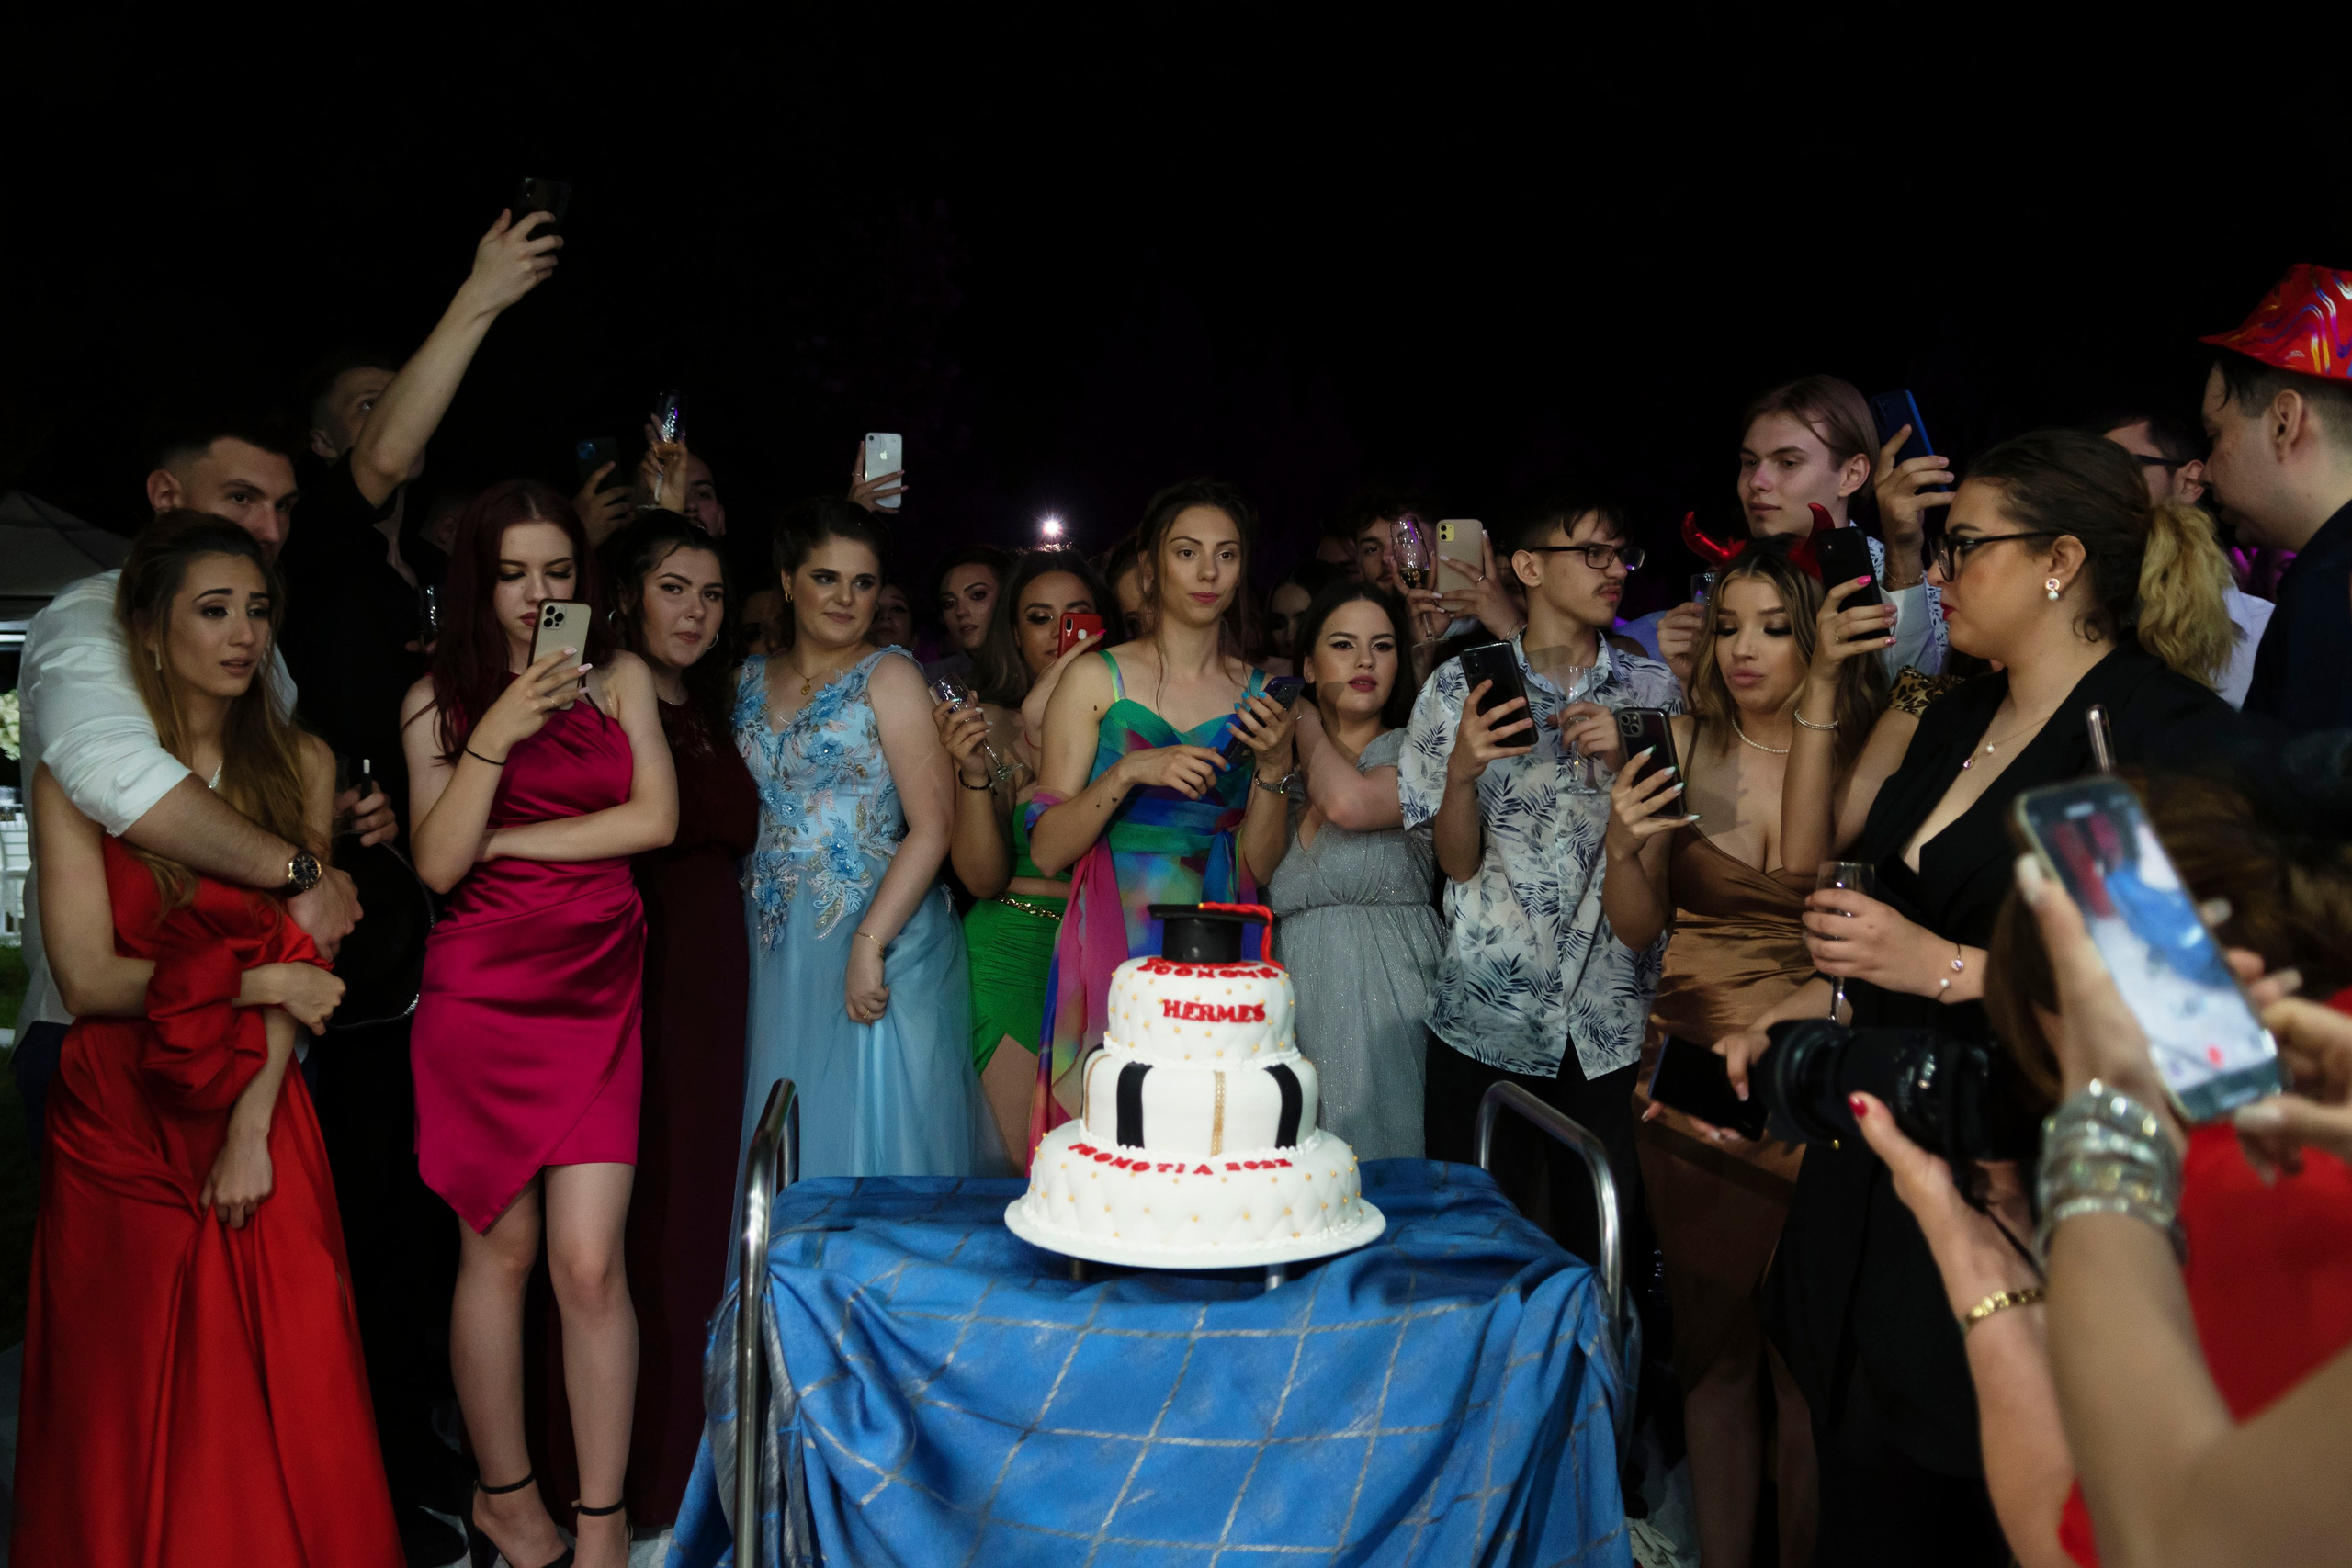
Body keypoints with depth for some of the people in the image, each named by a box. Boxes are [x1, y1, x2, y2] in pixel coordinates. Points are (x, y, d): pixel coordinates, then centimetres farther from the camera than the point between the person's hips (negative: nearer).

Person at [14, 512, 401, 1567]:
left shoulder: (301, 766, 3)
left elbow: (299, 961, -2)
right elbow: (88, 978, -10)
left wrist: (252, 1127, -10)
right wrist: (254, 981, -10)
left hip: (257, 1109, 2)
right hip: (118, 1116, -1)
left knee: (281, 1391, 1)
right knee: (132, 1399, 6)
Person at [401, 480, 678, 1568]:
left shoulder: (620, 678, 8)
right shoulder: (438, 699, 4)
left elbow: (655, 819, -2)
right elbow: (439, 865, -5)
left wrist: (505, 842, -3)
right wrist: (497, 735, -15)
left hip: (598, 988, 1)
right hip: (481, 989, 0)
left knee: (589, 1263, -5)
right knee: (501, 1251, 7)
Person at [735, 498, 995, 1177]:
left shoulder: (888, 677, -3)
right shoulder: (748, 682, 12)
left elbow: (932, 827, -11)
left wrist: (868, 945, -19)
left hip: (880, 936, -4)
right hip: (774, 948, 4)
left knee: (872, 1135, -1)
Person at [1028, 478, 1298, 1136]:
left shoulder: (1258, 692, 7)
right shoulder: (1097, 679, -1)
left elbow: (1259, 868, 5)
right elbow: (1047, 852, -5)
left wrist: (1274, 767, -9)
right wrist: (1127, 772, -18)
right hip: (1114, 949, -2)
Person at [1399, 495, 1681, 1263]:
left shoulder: (1653, 689, 7)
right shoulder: (1460, 686, 3)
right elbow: (1457, 862, 2)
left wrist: (1623, 760, -11)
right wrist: (1461, 769, -17)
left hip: (1615, 1018, 1)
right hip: (1488, 1008, -1)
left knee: (1605, 1231, 2)